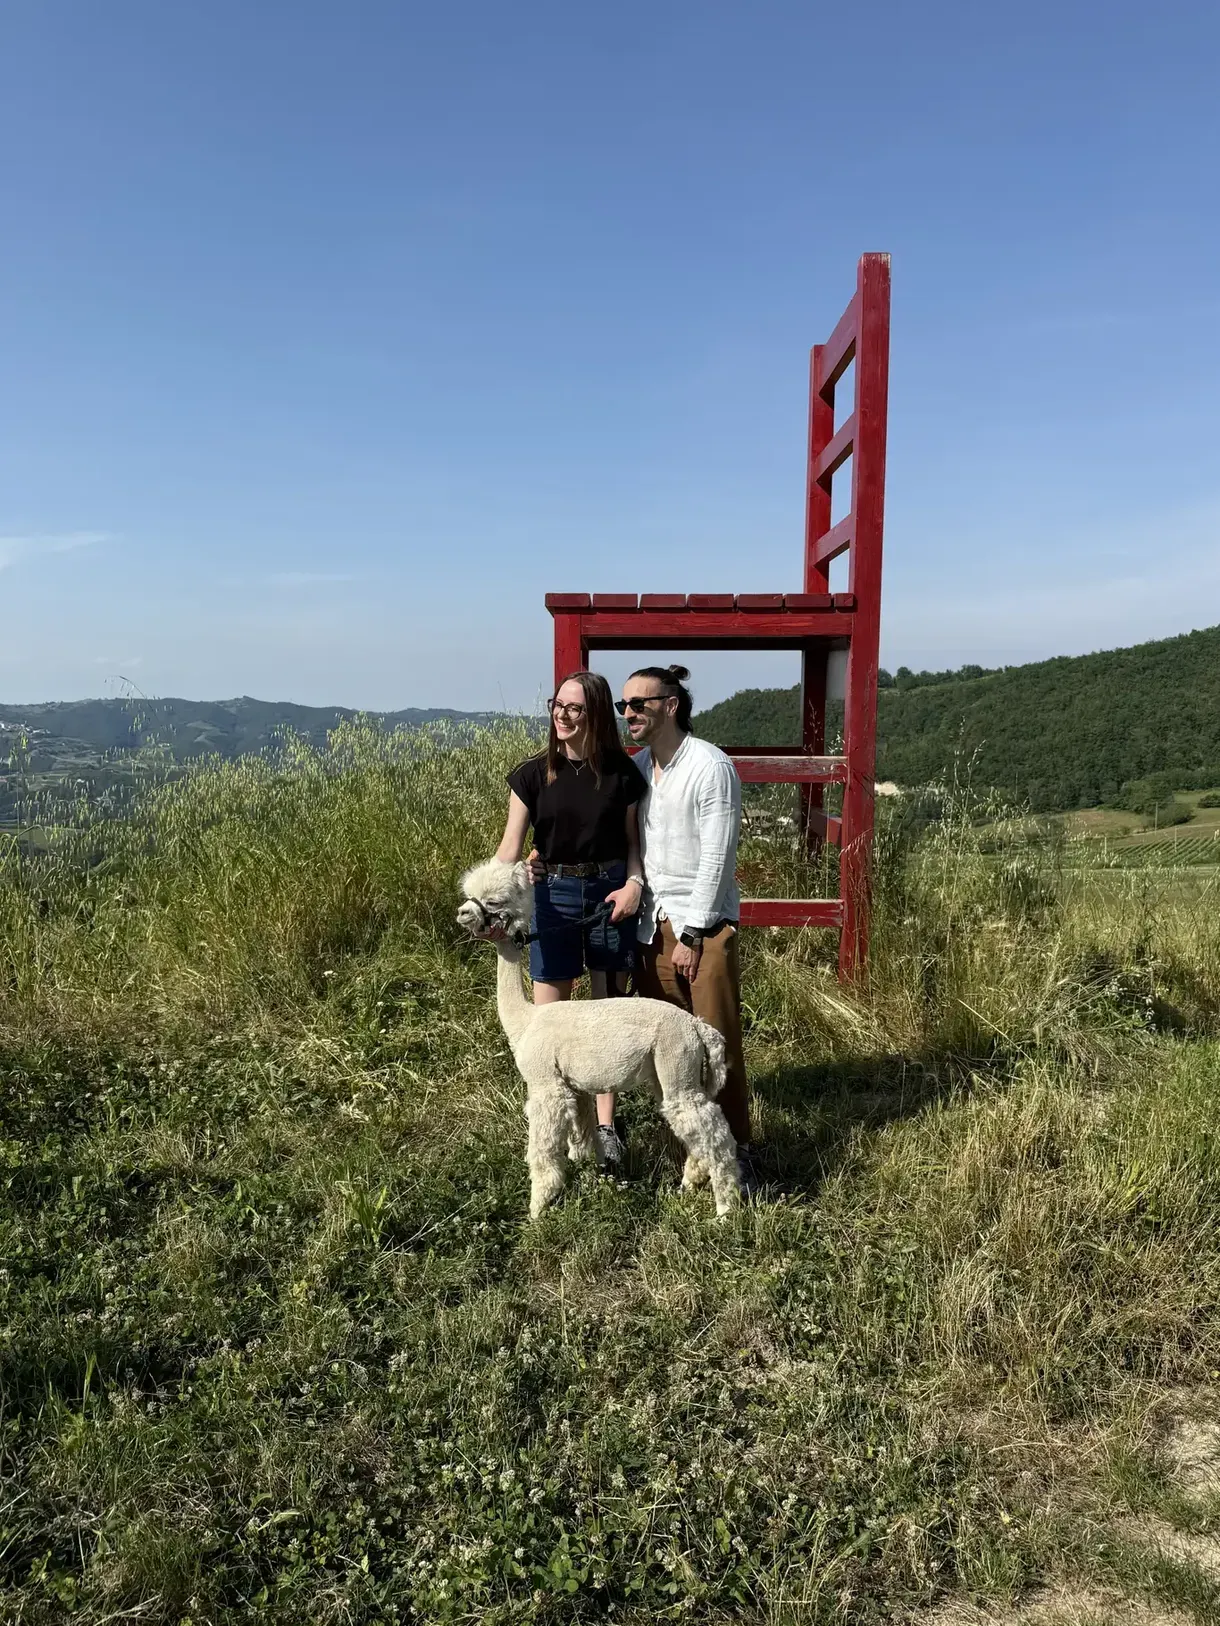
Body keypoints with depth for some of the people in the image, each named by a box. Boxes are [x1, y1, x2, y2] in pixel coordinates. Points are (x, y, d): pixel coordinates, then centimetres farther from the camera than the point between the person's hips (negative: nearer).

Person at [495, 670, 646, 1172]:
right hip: (552, 895, 0)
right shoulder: (533, 774, -4)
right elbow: (511, 844, -8)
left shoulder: (622, 773, -2)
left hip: (609, 894, 0)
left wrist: (634, 882, -12)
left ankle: (606, 1127, 21)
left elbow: (633, 842, 6)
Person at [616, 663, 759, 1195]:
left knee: (718, 1043, -3)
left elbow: (716, 859, -14)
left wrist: (691, 934, -13)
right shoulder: (635, 767, 8)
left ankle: (736, 1151, 9)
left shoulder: (711, 767, -12)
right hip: (650, 923, 6)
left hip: (702, 924, -6)